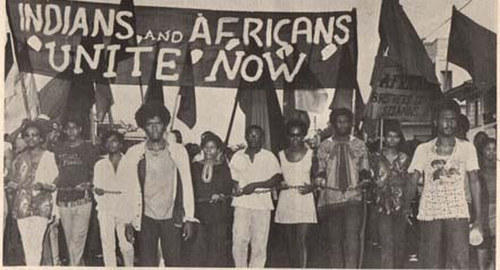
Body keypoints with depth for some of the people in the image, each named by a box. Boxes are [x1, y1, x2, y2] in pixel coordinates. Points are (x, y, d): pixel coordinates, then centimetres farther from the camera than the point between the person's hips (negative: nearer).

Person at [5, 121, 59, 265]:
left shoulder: (48, 156, 3)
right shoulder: (19, 158, 15)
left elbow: (56, 184, 1)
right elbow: (12, 181, 21)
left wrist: (43, 185, -18)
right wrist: (13, 185, -1)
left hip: (41, 205, -4)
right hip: (22, 205, 4)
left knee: (36, 242, -13)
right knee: (26, 242, 2)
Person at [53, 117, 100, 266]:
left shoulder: (89, 148, 5)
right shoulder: (58, 149, 13)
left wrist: (88, 183, -7)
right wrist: (54, 183, 2)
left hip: (82, 198, -3)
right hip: (63, 198, 3)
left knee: (77, 238, -9)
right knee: (69, 239, 9)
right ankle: (78, 264, 22)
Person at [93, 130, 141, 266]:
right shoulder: (100, 165, 11)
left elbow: (135, 189, 2)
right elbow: (96, 188, 13)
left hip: (125, 210, -2)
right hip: (106, 211, 2)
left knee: (126, 245, -4)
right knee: (107, 244, -2)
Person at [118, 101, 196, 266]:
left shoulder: (178, 151, 0)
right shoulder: (134, 154, -2)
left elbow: (186, 186, 2)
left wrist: (188, 219, 0)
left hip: (171, 217, 0)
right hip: (146, 218, 0)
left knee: (173, 263, 4)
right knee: (147, 263, 4)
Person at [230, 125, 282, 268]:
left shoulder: (269, 157, 7)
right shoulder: (238, 156, 13)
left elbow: (277, 179, -3)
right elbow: (232, 179, 14)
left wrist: (255, 185, -12)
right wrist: (236, 189, -8)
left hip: (262, 203, -1)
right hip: (242, 202, 1)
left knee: (259, 243, 0)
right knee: (239, 241, -7)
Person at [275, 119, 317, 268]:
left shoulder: (310, 154, 1)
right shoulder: (281, 155, 9)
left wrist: (311, 187, -15)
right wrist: (279, 184, -6)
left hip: (304, 200, -3)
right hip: (286, 201, 3)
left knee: (301, 240, -10)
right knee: (290, 242, 9)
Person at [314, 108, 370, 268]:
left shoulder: (359, 145, 12)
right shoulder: (324, 146, 10)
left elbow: (364, 170, 13)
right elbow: (320, 171, 13)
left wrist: (364, 180, -2)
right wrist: (320, 181, -3)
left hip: (354, 197, 0)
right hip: (331, 198, 1)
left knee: (352, 237, -14)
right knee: (334, 240, 2)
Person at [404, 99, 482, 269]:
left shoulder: (467, 148, 8)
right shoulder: (423, 149, 8)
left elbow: (474, 182, 7)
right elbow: (413, 181, 6)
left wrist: (478, 219, 2)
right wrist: (406, 207, -6)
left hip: (458, 214, -1)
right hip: (429, 214, 1)